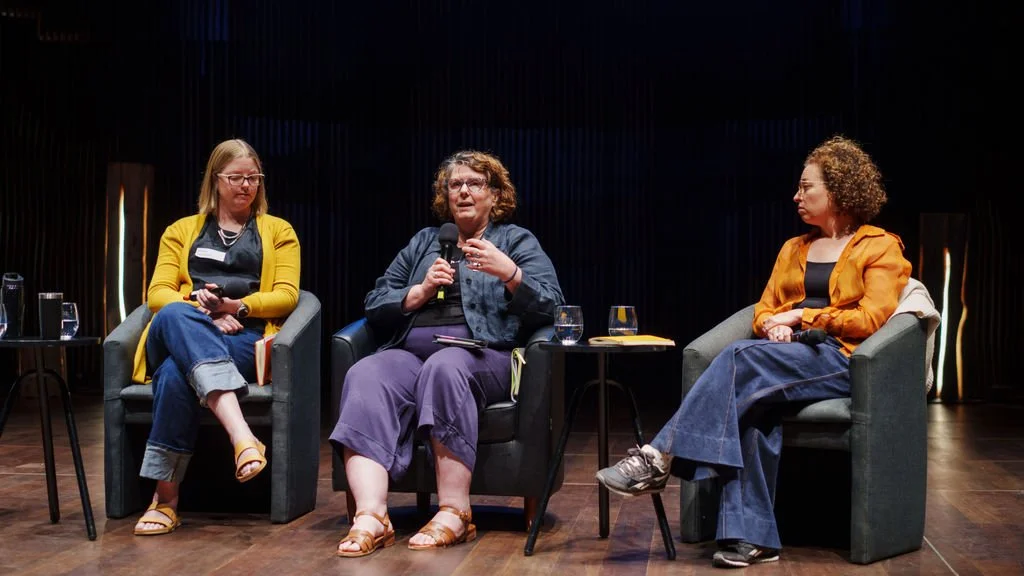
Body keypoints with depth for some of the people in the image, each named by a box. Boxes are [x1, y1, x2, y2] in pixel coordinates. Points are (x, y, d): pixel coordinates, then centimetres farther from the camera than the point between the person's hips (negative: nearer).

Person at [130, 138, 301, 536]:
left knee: (176, 374, -37)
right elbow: (158, 294, 12)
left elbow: (287, 295, 8)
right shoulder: (181, 231, 26)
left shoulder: (278, 231, 22)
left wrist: (237, 306, -11)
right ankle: (241, 434, -55)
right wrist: (202, 311, -10)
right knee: (174, 316, -40)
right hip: (178, 336, 2)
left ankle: (166, 497, -38)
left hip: (245, 339, -1)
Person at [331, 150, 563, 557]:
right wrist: (421, 291, 0)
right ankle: (371, 517, -43)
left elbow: (549, 307, -1)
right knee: (366, 376, -31)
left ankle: (454, 514, -35)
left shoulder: (518, 241, 15)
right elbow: (375, 306, 17)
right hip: (410, 351, 3)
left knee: (444, 367, -38)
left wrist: (508, 272, -17)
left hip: (483, 357, -3)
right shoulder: (424, 241, 25)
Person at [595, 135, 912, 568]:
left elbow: (872, 319, -7)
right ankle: (749, 535, -35)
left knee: (742, 357, -32)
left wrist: (802, 315, -8)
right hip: (785, 357, 5)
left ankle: (659, 459, -33)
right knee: (754, 402, -33)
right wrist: (773, 326, -5)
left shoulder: (881, 248, 5)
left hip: (843, 360, -5)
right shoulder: (793, 249, 24)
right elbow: (765, 308, 19)